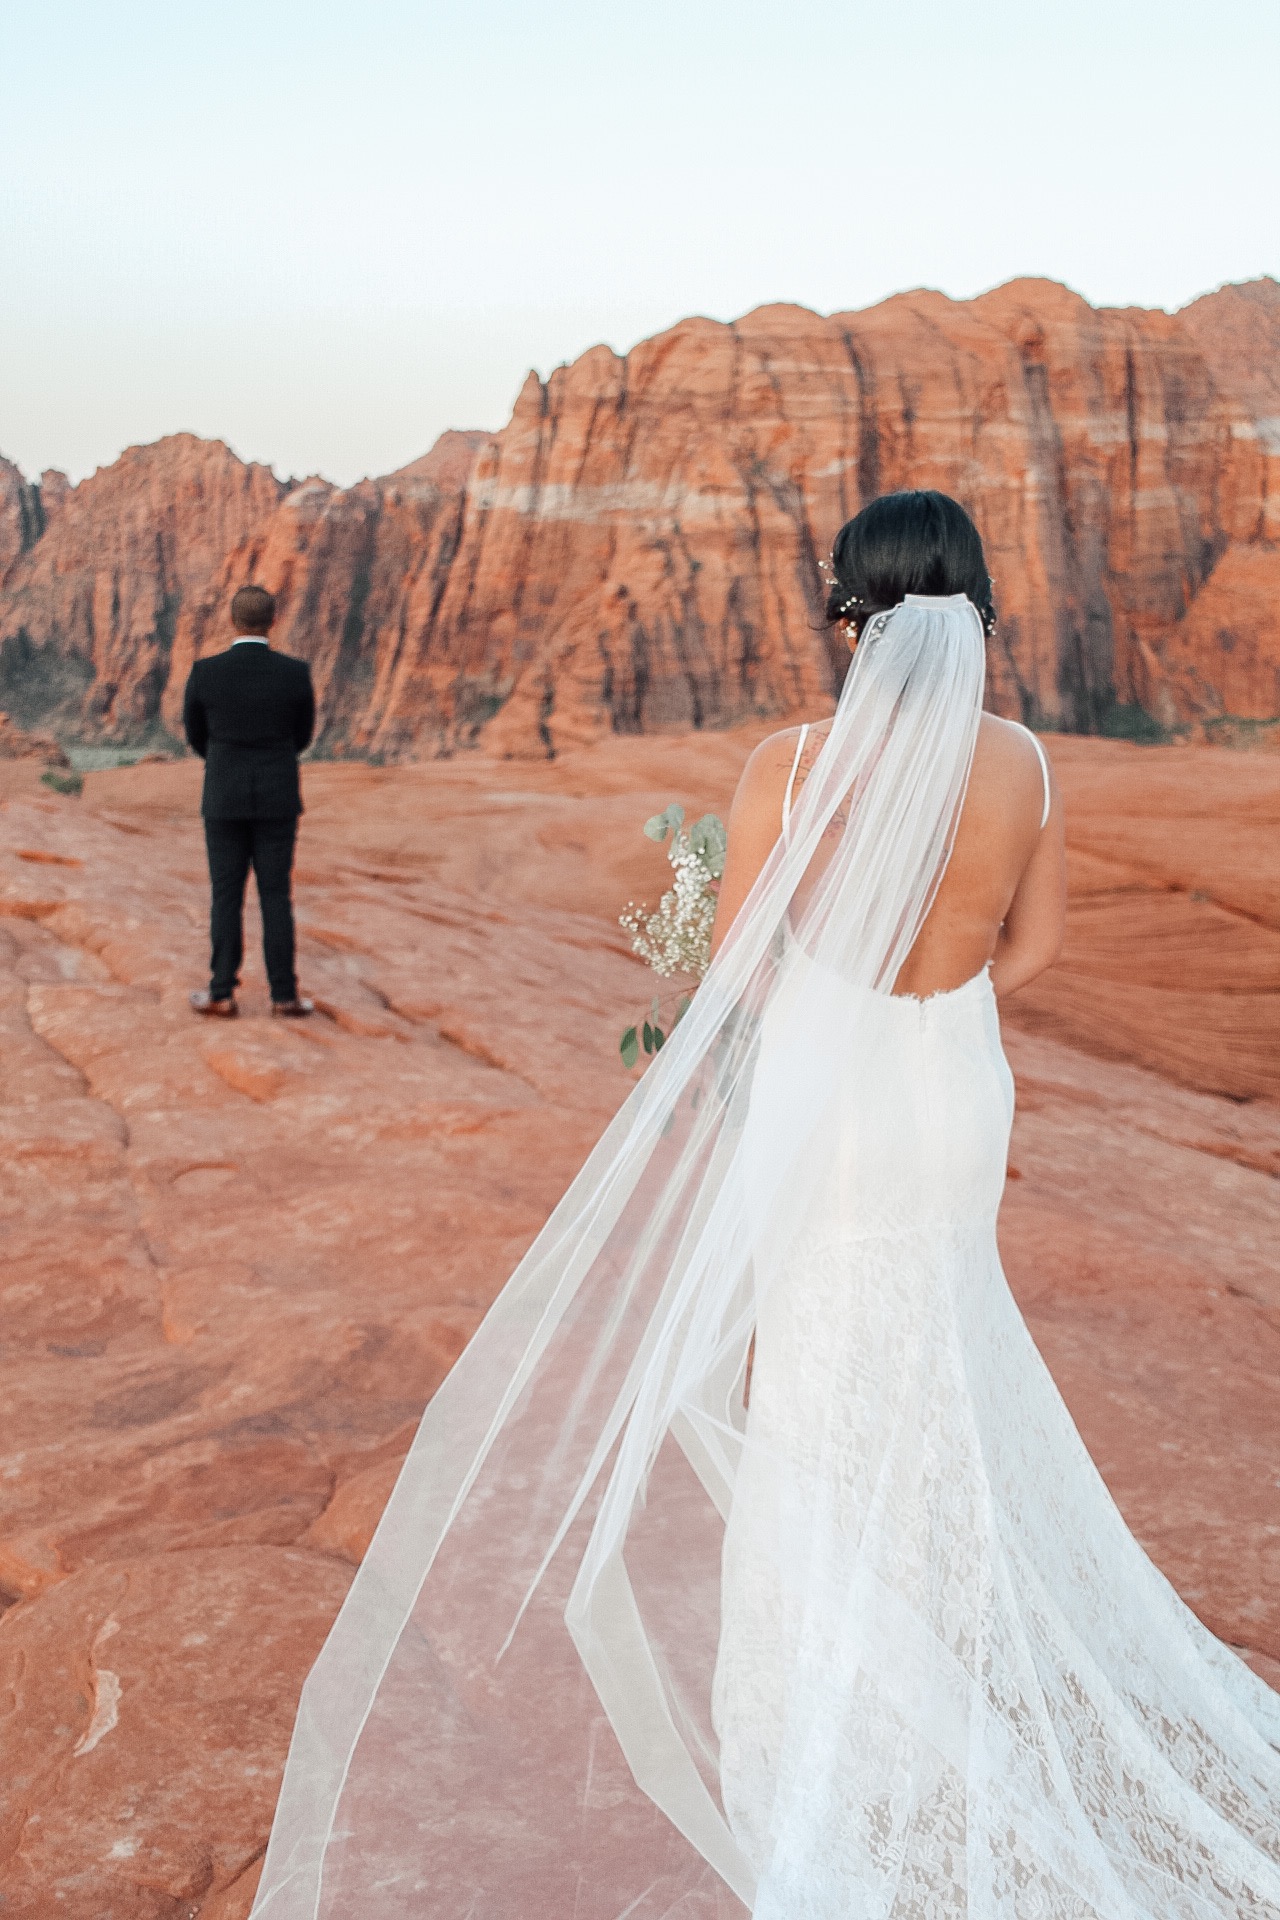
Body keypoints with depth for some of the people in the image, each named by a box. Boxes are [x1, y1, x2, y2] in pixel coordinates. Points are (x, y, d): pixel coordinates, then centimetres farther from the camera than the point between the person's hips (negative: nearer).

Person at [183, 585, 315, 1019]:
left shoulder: (203, 672, -8)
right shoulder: (297, 673, -8)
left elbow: (196, 736, 7)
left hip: (224, 801, 0)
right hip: (277, 800, 0)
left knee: (226, 897, 8)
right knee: (275, 897, 7)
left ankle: (222, 996, 11)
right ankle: (283, 995, 9)